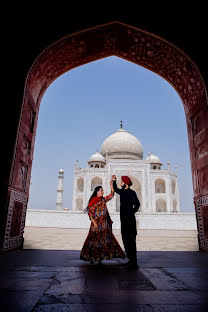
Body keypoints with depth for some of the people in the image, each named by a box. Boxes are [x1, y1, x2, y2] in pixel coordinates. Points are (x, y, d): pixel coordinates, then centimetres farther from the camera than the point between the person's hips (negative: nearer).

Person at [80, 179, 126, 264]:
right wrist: (94, 222, -16)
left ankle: (99, 257, 15)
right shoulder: (93, 200, -7)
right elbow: (89, 212, -10)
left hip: (104, 224, 6)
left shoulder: (103, 199, 11)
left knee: (103, 239, 5)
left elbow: (112, 194, 13)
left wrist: (111, 184, 5)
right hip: (97, 223, -6)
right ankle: (91, 257, 13)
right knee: (95, 239, 0)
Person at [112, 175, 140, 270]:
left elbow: (137, 204, -23)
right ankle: (131, 260, 23)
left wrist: (132, 212, -11)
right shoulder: (123, 191, 13)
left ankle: (134, 263, 2)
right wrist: (114, 181, 27)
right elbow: (115, 189, 33)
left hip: (129, 219, -9)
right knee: (126, 239, 13)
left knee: (130, 240, -6)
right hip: (124, 219, 9)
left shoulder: (131, 192, -12)